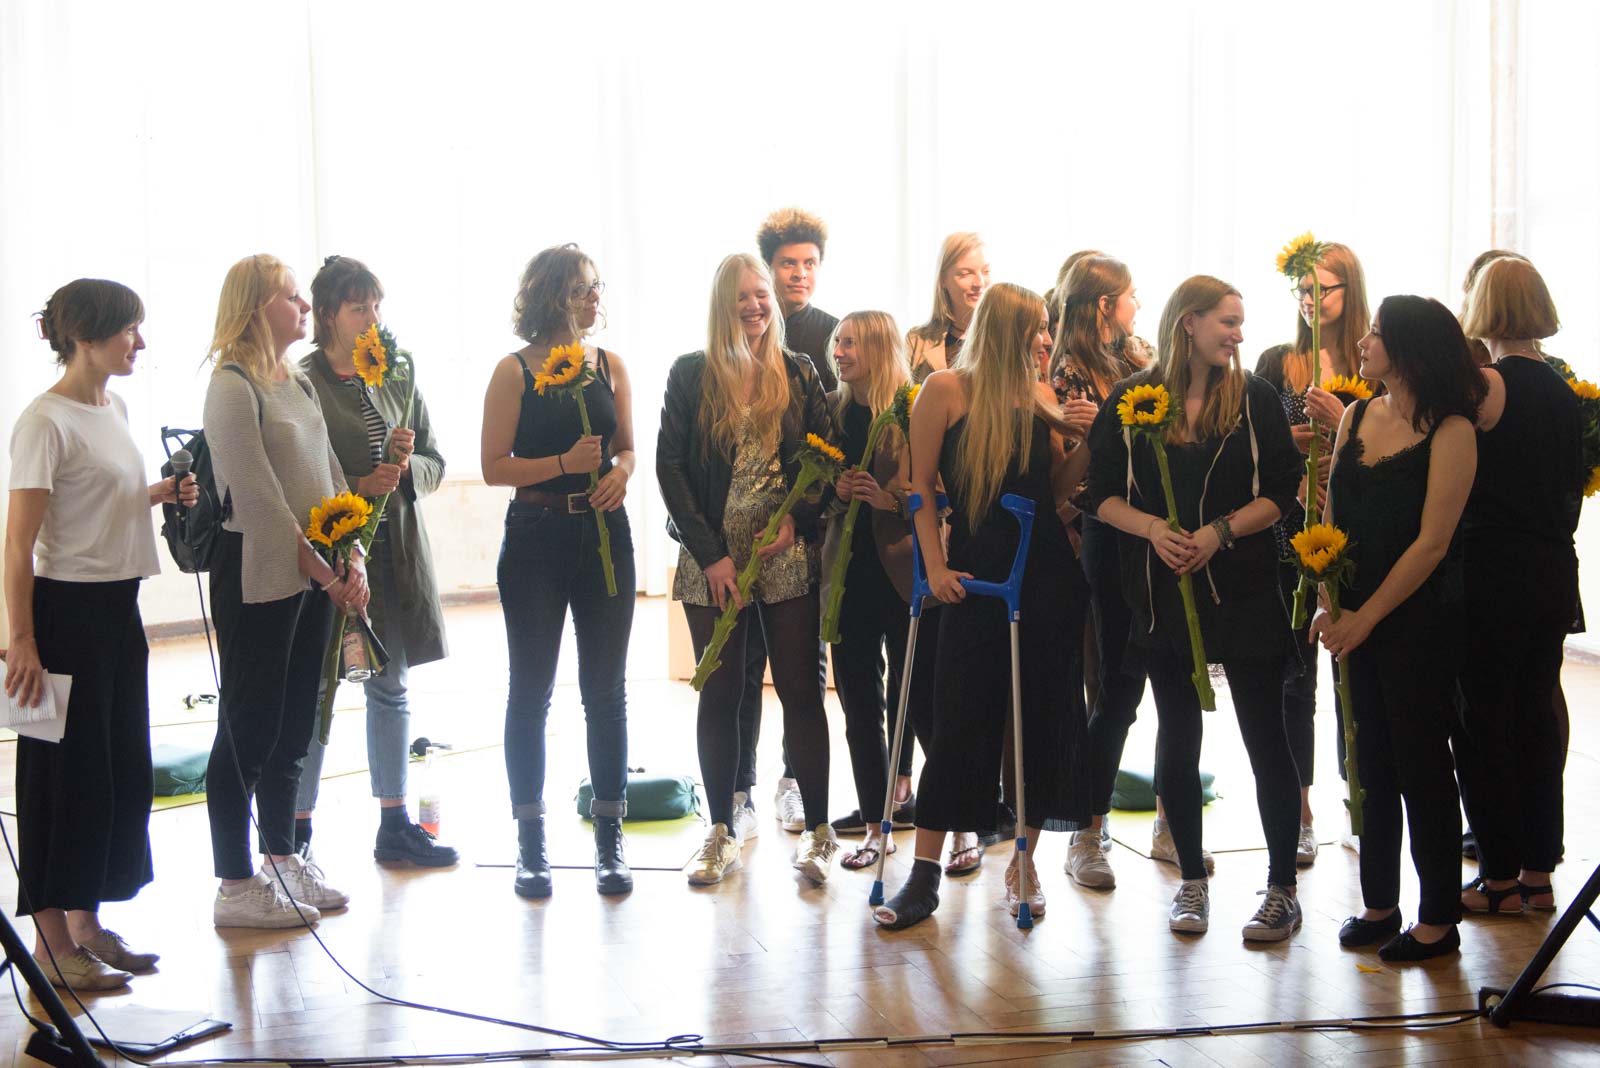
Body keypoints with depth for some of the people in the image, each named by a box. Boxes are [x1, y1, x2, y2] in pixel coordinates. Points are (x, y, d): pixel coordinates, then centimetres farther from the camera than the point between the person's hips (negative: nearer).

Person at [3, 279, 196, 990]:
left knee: (122, 766, 13)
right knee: (66, 772, -2)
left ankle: (87, 923, 25)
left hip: (118, 610, 9)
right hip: (67, 610, -9)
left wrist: (162, 494, 7)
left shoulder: (112, 409, 11)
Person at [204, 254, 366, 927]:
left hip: (313, 576, 8)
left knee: (293, 726, 14)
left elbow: (330, 476, 15)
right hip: (258, 576, -8)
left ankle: (283, 859, 25)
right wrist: (322, 571, -13)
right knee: (249, 727, -2)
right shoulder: (232, 385, -11)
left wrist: (353, 559, 2)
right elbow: (260, 497, -16)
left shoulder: (299, 384, 14)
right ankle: (236, 888, 4)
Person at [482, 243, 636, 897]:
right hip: (536, 541, -3)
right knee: (530, 690, 4)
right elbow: (494, 467, -6)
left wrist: (619, 472, -6)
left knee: (606, 689, 5)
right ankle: (530, 847, 13)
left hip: (604, 535, 3)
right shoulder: (515, 371, -3)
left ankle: (609, 842, 14)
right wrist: (564, 464, -18)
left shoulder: (610, 365, 7)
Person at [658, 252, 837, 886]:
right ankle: (721, 833, 14)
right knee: (719, 695, 5)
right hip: (713, 560, 0)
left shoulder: (798, 374, 7)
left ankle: (818, 830, 7)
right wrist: (709, 553, -8)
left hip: (787, 558, 0)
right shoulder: (690, 375, 3)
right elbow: (669, 466, -1)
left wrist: (795, 521, -10)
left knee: (800, 691, 0)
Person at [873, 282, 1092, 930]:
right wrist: (936, 567, -10)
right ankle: (925, 873, 4)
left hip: (1047, 576, 4)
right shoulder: (947, 390, -2)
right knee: (959, 721, -3)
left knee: (1043, 717, 6)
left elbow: (1056, 487, 13)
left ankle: (1024, 860, 19)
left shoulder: (1040, 398, 9)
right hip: (975, 577, -4)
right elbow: (921, 487, -3)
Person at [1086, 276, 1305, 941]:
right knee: (1177, 738, 10)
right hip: (1161, 591, 2)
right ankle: (1191, 881, 23)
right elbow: (1103, 495, 2)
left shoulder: (1255, 399, 1)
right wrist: (1153, 528, -16)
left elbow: (1281, 491, -2)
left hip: (1243, 590, -1)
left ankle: (1282, 889, 9)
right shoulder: (1130, 400, 2)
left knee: (1266, 738, -1)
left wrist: (1218, 532, -15)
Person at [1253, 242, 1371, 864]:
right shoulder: (1277, 363, 8)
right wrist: (1286, 442, -13)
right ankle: (1300, 813, 10)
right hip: (1290, 536, 2)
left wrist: (1344, 422, -20)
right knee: (1294, 672, 2)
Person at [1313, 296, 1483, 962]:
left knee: (1421, 761, 2)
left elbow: (1432, 542, -15)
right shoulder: (1357, 417, 7)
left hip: (1419, 619, -6)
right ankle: (1379, 904, 24)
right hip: (1355, 618, 6)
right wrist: (1330, 604, -3)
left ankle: (1439, 919, 13)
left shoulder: (1450, 431, -12)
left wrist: (1367, 617, -13)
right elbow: (1332, 518, 8)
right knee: (1373, 759, 13)